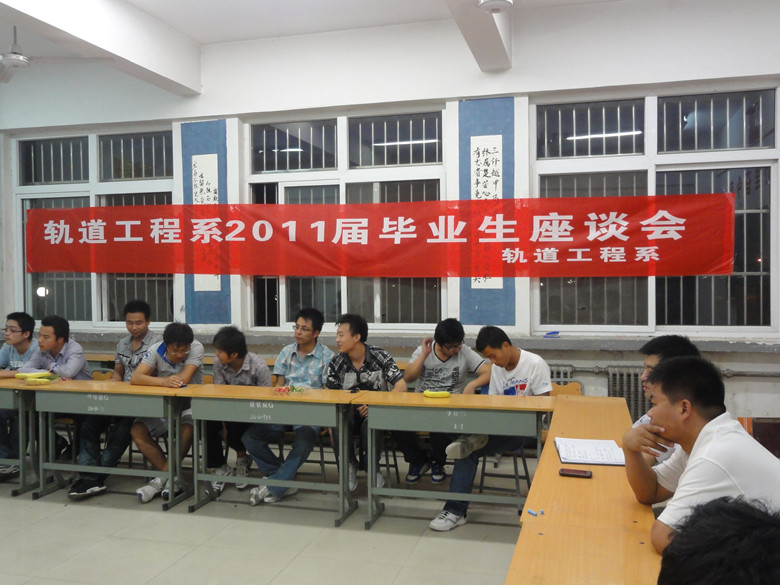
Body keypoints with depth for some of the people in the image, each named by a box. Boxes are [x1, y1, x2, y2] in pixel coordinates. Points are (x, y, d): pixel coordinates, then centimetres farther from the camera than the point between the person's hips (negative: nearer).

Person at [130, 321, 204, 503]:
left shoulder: (196, 348, -17)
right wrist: (163, 381, -39)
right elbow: (135, 378, -23)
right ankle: (172, 478, -16)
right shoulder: (156, 350, -10)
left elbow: (183, 379, -28)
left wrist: (154, 379, -14)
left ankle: (162, 479, -15)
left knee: (187, 431, -33)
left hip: (189, 406, -3)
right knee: (137, 430, -19)